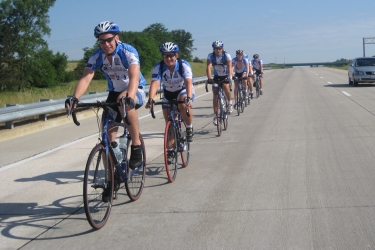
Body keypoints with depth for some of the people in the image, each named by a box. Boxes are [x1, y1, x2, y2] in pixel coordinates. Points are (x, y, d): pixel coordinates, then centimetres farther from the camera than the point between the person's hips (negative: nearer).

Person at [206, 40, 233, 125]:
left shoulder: (226, 55, -22)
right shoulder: (211, 56, -19)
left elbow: (229, 67, -34)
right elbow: (208, 67, -30)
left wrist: (229, 77, -51)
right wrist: (209, 78, -47)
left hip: (226, 76, -2)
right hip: (216, 76, 2)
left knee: (226, 86, -32)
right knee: (215, 94, -9)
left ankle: (230, 102, -6)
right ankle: (215, 115, -4)